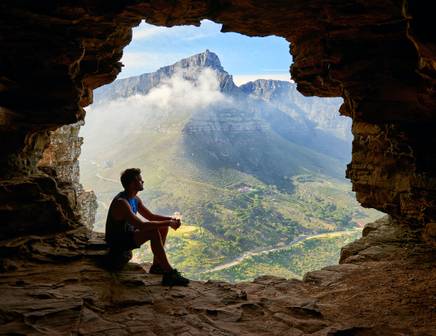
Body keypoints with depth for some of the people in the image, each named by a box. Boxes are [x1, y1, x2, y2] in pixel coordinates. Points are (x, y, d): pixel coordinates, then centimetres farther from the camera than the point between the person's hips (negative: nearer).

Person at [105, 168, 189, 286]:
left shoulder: (135, 199, 5)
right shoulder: (121, 202, -27)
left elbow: (151, 216, 12)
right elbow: (141, 225, -34)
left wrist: (170, 219, -6)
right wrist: (168, 223, -29)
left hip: (128, 234, 10)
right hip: (117, 241, -10)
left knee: (163, 228, 4)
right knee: (154, 232, -29)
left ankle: (157, 266, 8)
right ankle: (169, 273, -28)